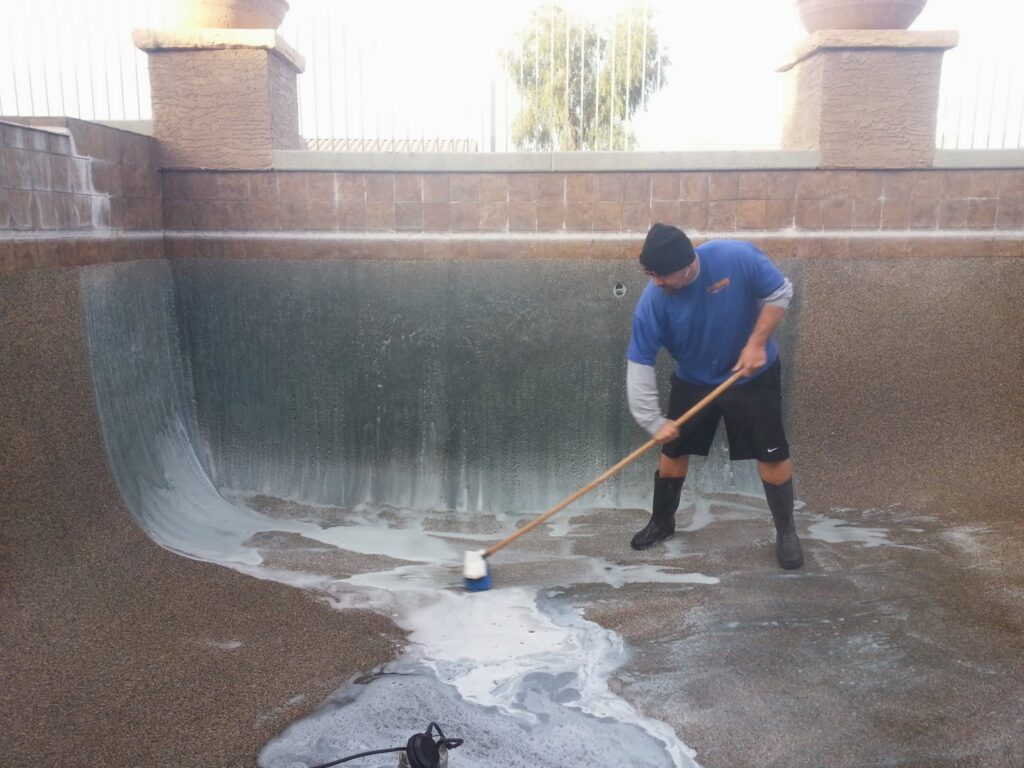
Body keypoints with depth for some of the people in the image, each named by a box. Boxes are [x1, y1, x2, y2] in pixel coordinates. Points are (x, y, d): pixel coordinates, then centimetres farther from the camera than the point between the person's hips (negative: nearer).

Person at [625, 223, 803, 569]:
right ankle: (662, 521, 31)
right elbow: (639, 363, -19)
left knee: (772, 455, 0)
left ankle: (786, 531, 21)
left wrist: (756, 343, -20)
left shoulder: (738, 257, -29)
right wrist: (655, 421, -20)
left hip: (753, 376, -1)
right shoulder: (652, 302, -25)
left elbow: (780, 293, -13)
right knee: (672, 450, 8)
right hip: (693, 381, 2)